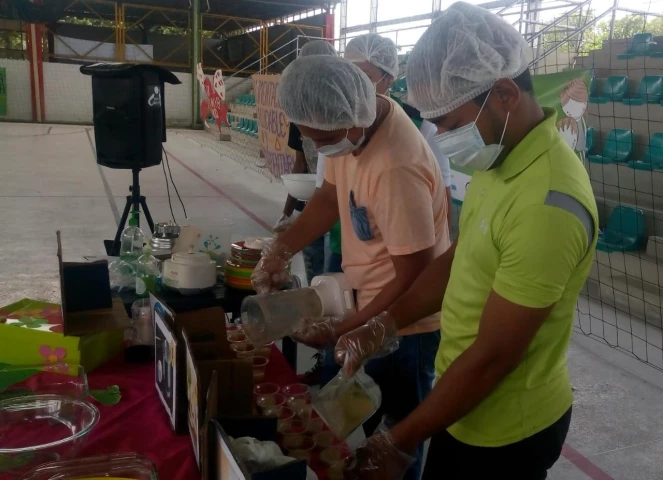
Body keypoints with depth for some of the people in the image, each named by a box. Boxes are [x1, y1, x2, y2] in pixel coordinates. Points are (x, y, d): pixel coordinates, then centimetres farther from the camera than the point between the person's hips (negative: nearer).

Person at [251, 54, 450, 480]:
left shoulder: (396, 169, -35)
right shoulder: (350, 124, -8)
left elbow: (413, 277, -28)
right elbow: (331, 196, 8)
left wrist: (341, 331, -21)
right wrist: (281, 250, -3)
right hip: (367, 300, 8)